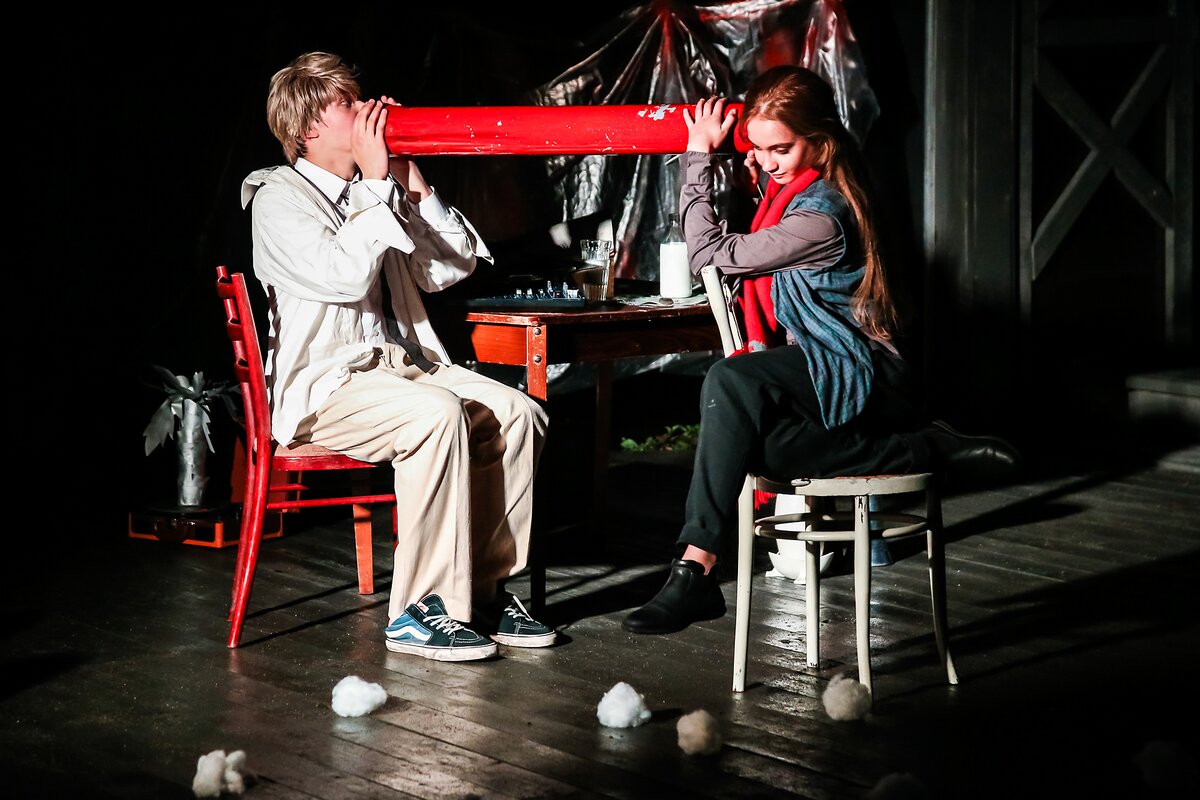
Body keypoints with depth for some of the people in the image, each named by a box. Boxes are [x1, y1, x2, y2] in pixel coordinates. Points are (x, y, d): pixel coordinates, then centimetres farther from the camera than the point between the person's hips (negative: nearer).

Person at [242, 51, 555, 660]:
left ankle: (484, 590, -8)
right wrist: (377, 184, -11)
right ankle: (420, 610, -29)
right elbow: (345, 275, -19)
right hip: (321, 384, -7)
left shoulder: (376, 196, 19)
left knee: (518, 413, -15)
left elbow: (451, 267, 14)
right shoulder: (278, 198, -2)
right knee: (437, 415, -34)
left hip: (401, 362, 7)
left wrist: (414, 186, 5)